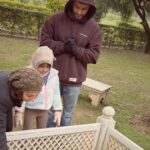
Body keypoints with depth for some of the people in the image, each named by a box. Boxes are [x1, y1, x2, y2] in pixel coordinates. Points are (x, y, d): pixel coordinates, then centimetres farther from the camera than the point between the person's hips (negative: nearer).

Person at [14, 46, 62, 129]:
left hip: (44, 111, 4)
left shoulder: (54, 75, -8)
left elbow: (56, 94, 1)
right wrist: (19, 112, -11)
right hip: (30, 110, -4)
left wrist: (58, 110, -1)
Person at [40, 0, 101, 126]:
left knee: (68, 114, 14)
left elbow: (94, 55, -4)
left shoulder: (94, 28, -4)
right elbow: (44, 40, -3)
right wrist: (62, 46, -17)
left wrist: (76, 50, -20)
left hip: (74, 79, 0)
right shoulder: (55, 19, -4)